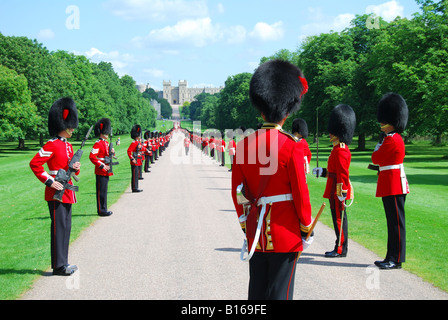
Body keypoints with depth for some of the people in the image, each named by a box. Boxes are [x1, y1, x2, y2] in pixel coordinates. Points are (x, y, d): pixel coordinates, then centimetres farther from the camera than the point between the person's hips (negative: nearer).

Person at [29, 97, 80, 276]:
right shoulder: (52, 145, -13)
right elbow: (34, 164, -19)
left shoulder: (68, 146, 15)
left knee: (66, 227, 12)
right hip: (56, 193, -9)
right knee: (59, 227, -5)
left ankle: (63, 262, 20)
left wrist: (76, 168, -1)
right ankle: (58, 266, 0)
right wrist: (49, 181, -20)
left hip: (67, 193, 9)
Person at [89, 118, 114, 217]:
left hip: (106, 171, 9)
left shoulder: (106, 143, 15)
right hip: (101, 172, -9)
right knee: (101, 191, -4)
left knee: (104, 191, 14)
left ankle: (104, 209, 20)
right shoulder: (98, 144, -14)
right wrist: (102, 166, -21)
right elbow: (92, 157, -21)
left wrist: (112, 152, 1)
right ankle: (101, 211, 0)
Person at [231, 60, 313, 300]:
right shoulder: (291, 147, -12)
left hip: (256, 230, 4)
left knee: (256, 290, 14)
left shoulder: (244, 145, 1)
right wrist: (306, 229, 1)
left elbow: (238, 191, 7)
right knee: (280, 291, 2)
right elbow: (300, 192, -10)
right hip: (285, 232, -4)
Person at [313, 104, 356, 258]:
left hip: (338, 190, -10)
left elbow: (343, 173, -22)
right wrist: (323, 172, 23)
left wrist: (341, 192, -23)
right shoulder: (340, 148, 15)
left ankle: (340, 250, 2)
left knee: (339, 218, -4)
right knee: (338, 218, 14)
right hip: (335, 190, 10)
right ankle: (340, 248, 21)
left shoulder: (340, 151, -18)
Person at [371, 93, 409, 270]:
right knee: (393, 222, 13)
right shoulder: (394, 138, 17)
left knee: (396, 222, -6)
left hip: (393, 187, -10)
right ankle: (392, 257, 19)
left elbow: (375, 159, -12)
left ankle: (396, 260, -2)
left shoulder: (392, 140, -15)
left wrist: (377, 147, 2)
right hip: (391, 186, 10)